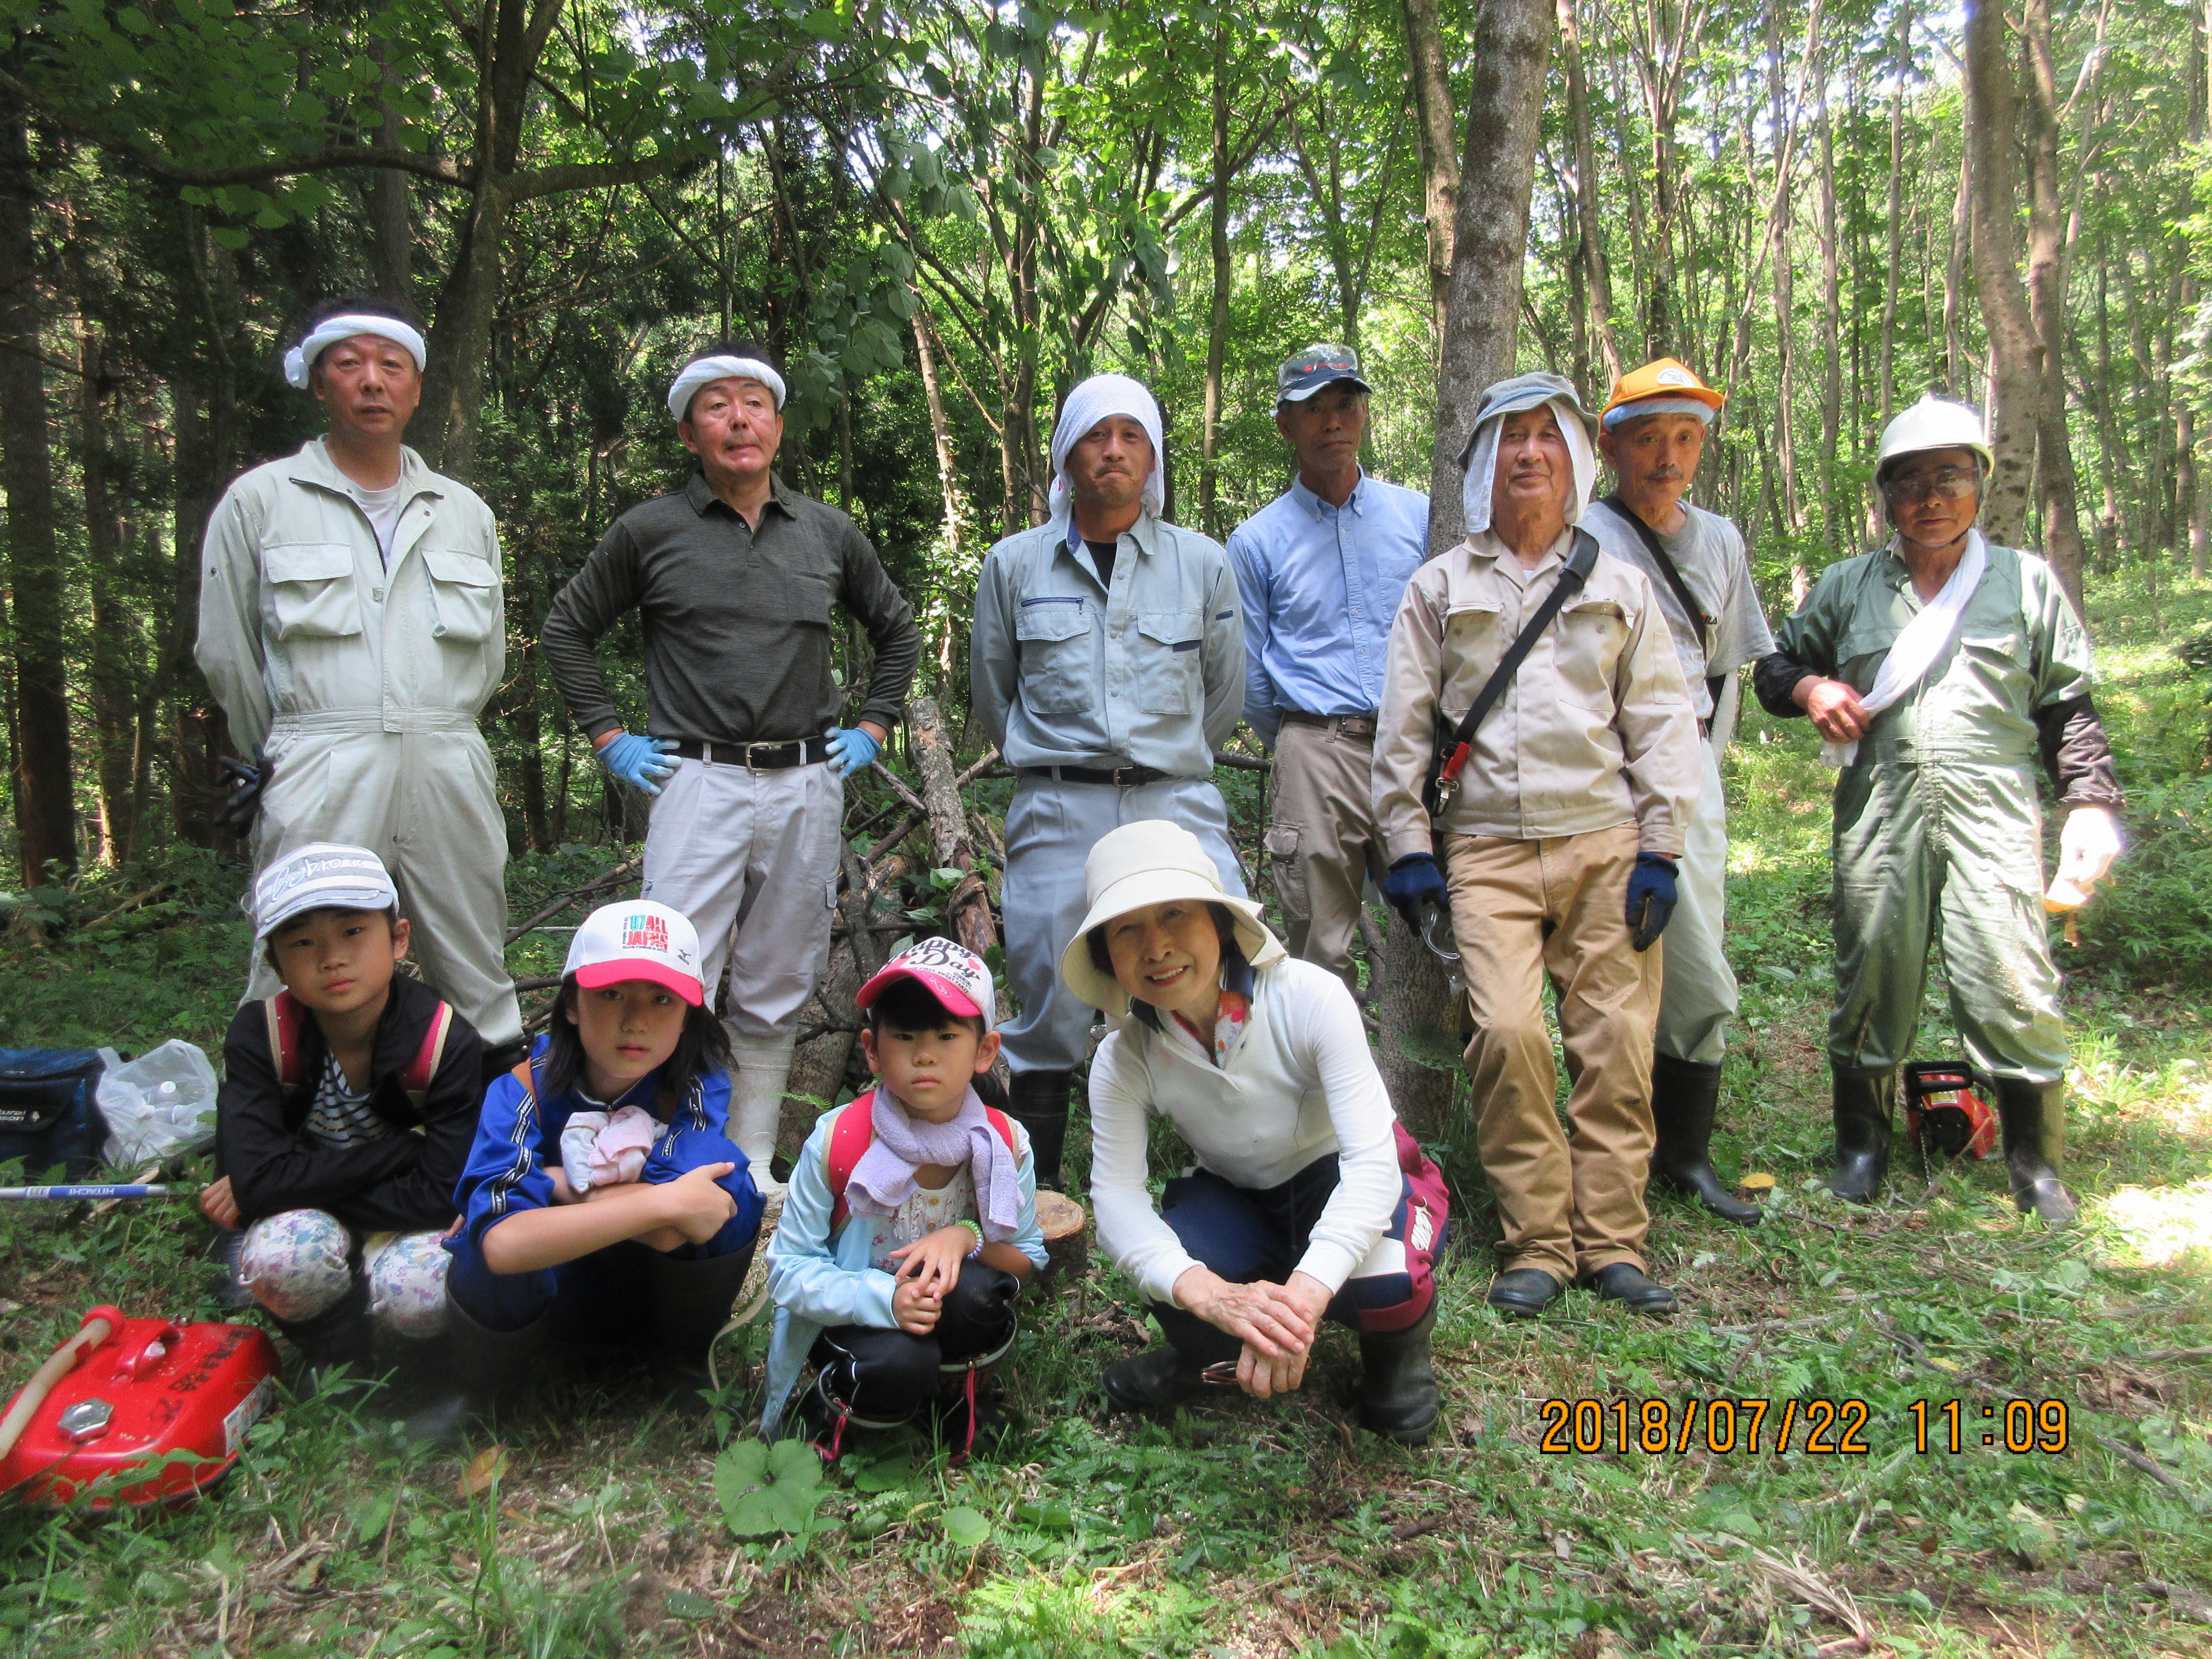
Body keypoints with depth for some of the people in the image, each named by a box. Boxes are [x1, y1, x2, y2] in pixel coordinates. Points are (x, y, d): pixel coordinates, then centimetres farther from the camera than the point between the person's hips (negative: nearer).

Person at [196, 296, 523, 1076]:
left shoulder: (465, 512, 15)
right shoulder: (259, 501, 7)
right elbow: (226, 653, 8)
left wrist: (434, 733, 13)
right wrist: (280, 761, 12)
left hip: (451, 776, 3)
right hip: (319, 780, -3)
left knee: (482, 992, 8)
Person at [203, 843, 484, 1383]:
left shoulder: (446, 1043, -20)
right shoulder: (259, 1036, -15)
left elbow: (442, 1195, -24)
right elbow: (253, 1180, -26)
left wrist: (297, 1186, -21)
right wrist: (400, 1149, -27)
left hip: (405, 1230, -1)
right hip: (306, 1221, 1)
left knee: (418, 1292, -34)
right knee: (282, 1257, -34)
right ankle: (337, 1365, -1)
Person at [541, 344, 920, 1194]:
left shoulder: (828, 533, 10)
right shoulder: (650, 531, 3)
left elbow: (898, 631, 24)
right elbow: (566, 628, 13)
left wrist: (872, 727, 14)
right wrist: (608, 736, 6)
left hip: (807, 784, 3)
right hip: (697, 781, -3)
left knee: (774, 993, 9)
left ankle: (754, 1164, 20)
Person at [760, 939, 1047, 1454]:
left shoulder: (1007, 1144, -13)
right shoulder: (837, 1142, -19)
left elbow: (1029, 1261, -2)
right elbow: (789, 1270, -14)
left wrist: (970, 1237, -24)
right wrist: (882, 1297, -31)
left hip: (952, 1315, 2)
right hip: (855, 1317, -2)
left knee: (975, 1292, -31)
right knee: (898, 1364, -34)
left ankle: (953, 1392, 3)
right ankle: (835, 1410, 3)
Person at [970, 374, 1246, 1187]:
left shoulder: (1204, 563, 9)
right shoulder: (1014, 564, 9)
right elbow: (991, 695, 18)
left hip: (1178, 806, 0)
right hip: (1056, 814, 0)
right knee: (1048, 1013, 2)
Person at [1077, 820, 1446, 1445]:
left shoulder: (1310, 997, -28)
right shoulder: (1124, 1057, -18)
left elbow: (1372, 1159, -34)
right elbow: (1116, 1196, -25)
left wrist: (1302, 1297, -50)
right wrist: (1212, 1295, -47)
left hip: (1350, 1187, -2)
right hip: (1237, 1202, 3)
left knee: (1386, 1280, -37)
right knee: (1170, 1285, -31)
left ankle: (1397, 1358, 3)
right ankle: (1211, 1355, 9)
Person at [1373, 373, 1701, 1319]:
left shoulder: (1618, 585, 15)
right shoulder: (1439, 588, 12)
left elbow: (1661, 723, 11)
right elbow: (1403, 728, 10)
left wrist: (1658, 851, 2)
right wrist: (1408, 848, 2)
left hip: (1605, 844, 1)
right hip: (1488, 851, -1)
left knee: (1616, 1041, -2)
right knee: (1508, 1033, -14)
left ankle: (1611, 1240, 10)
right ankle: (1535, 1242, -2)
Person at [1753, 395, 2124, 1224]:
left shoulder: (2025, 580, 14)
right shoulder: (1848, 586, 16)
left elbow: (2070, 706, 14)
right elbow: (1774, 668, 23)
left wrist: (2092, 803, 4)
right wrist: (1809, 689, 0)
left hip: (1992, 812, -1)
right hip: (1879, 810, 1)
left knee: (2014, 986, -7)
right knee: (1872, 975, 3)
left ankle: (2035, 1163, 11)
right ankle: (1862, 1145, 20)